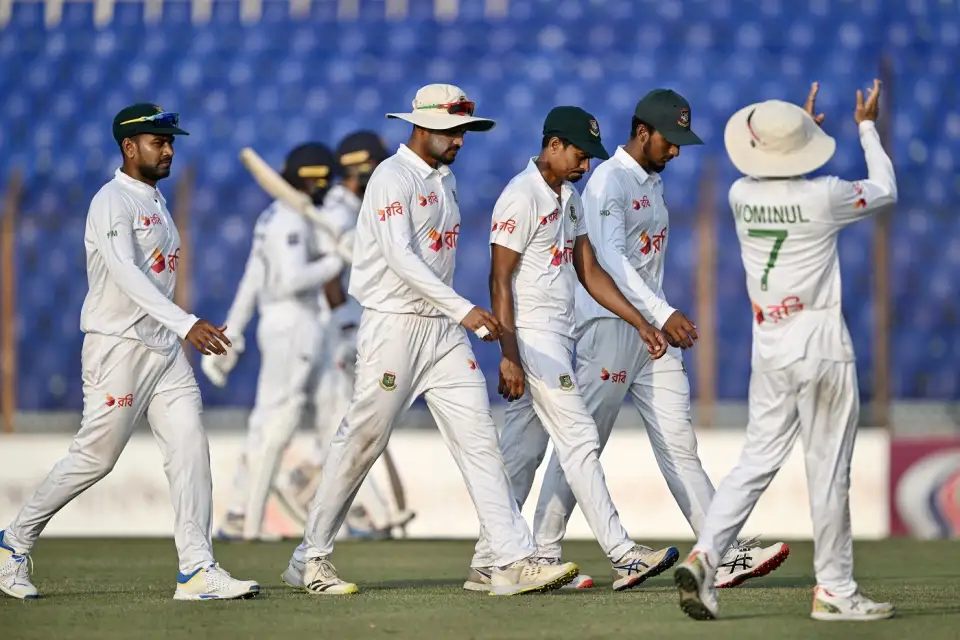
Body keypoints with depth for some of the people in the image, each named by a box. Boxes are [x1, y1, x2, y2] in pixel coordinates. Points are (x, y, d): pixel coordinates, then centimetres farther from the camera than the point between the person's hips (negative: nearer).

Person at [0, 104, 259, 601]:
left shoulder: (155, 201, 15)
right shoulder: (112, 202, -14)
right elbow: (126, 274, -29)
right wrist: (185, 323, -39)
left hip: (164, 349, 8)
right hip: (117, 348, -8)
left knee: (189, 447, -5)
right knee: (94, 458, -1)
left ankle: (197, 570, -9)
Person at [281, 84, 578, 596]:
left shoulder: (445, 180, 16)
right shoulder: (393, 178, -12)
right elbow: (400, 257, -24)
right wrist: (463, 309, -32)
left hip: (443, 329, 8)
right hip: (393, 324, -8)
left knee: (479, 438, -3)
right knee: (361, 443, -1)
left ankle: (514, 562, -9)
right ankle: (310, 559, 12)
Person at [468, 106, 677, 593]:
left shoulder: (569, 197, 15)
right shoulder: (522, 197, -14)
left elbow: (589, 271, 18)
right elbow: (500, 280, -16)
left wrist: (639, 323, 11)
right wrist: (509, 356, -21)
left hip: (556, 337, 9)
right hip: (532, 336, -9)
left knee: (520, 452, 8)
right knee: (579, 440, -11)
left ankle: (488, 566, 11)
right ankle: (623, 556, -13)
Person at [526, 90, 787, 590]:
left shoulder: (653, 182, 18)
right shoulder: (608, 181, -11)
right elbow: (612, 258, -25)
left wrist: (665, 317, 19)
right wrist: (663, 314, -34)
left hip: (653, 328, 8)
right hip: (611, 324, -8)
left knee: (678, 443, 0)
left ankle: (728, 553, -8)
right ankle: (541, 557, 4)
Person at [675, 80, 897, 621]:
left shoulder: (742, 196, 1)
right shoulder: (824, 196, -13)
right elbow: (885, 191, 8)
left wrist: (806, 124, 37)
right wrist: (867, 127, 21)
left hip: (769, 351, 5)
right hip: (822, 352, -5)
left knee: (758, 460, 9)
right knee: (829, 470, 2)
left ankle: (704, 556, -8)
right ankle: (835, 589, 8)